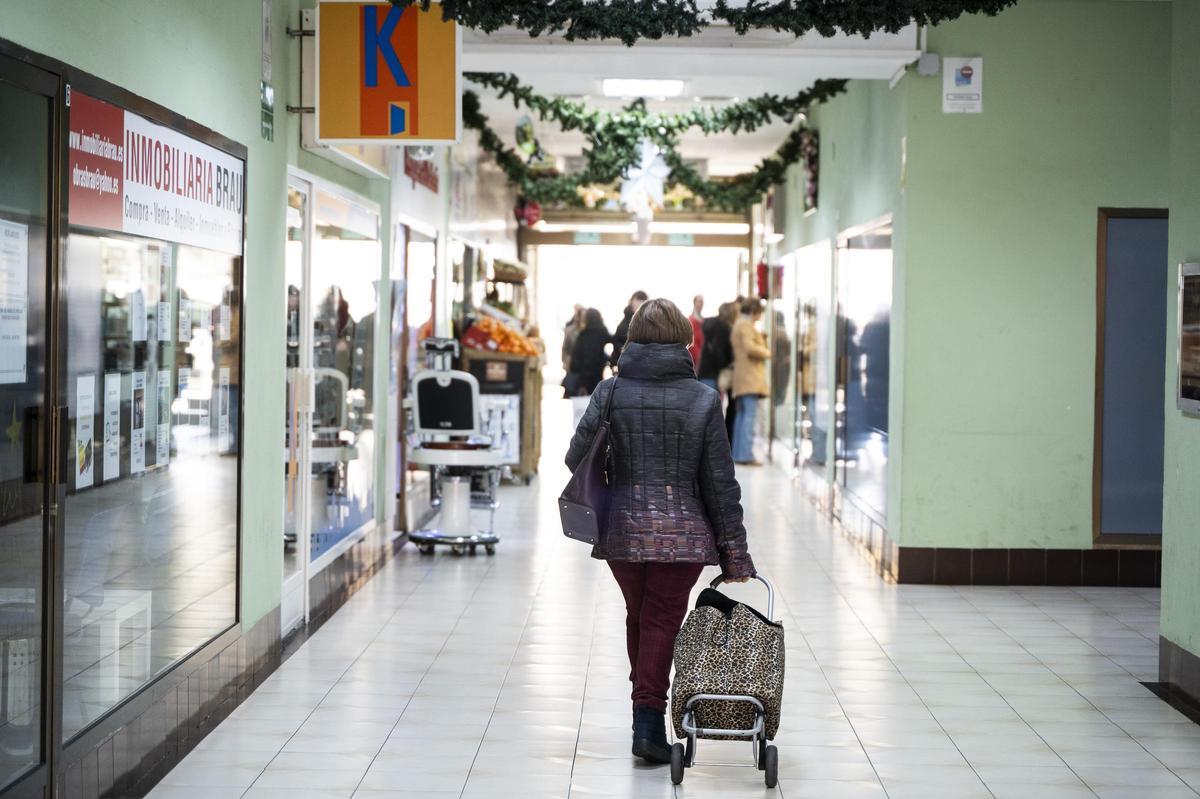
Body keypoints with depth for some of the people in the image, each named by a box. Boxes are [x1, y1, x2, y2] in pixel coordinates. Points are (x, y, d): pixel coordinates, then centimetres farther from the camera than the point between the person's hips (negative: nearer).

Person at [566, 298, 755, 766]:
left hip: (622, 530, 2)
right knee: (663, 621, 3)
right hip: (682, 531, -2)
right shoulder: (702, 399, -5)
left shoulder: (611, 391, -3)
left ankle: (646, 709, 31)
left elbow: (577, 458, -3)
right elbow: (720, 482, -3)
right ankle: (649, 721, -2)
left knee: (638, 616, 19)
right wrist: (734, 552, 2)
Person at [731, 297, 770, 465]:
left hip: (741, 380, 10)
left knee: (741, 415, 12)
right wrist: (766, 352, -6)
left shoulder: (738, 325, 22)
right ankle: (745, 455, -16)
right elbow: (749, 347, -20)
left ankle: (737, 454, 13)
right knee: (750, 415, -12)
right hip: (750, 377, -10)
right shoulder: (746, 325, -9)